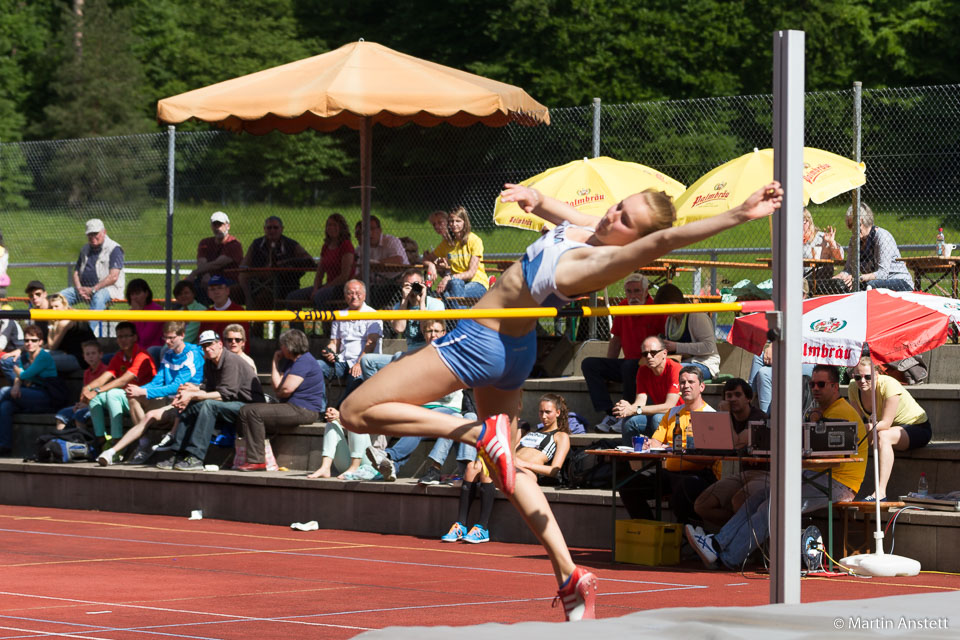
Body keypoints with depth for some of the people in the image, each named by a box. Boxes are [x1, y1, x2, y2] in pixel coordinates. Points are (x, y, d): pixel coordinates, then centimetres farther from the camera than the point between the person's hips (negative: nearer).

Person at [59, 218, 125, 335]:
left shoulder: (114, 249, -6)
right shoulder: (85, 250, 17)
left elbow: (113, 277, -16)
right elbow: (76, 272, 18)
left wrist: (93, 289, -19)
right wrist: (79, 289, -4)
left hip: (109, 288, -7)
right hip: (85, 288, 7)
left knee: (99, 296, -40)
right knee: (61, 296, -11)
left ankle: (90, 332, -50)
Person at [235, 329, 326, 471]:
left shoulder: (305, 362, -13)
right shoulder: (289, 362, 21)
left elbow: (286, 389, -20)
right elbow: (277, 387, 11)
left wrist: (278, 393, 2)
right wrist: (275, 362, 10)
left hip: (304, 410, -11)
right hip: (293, 407, 11)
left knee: (255, 413, -22)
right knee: (245, 411, 6)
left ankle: (257, 461, -22)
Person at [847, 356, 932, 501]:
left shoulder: (889, 386, -27)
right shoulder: (853, 388, -9)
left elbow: (885, 424, -30)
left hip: (918, 428, -7)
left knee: (883, 436, -37)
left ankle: (880, 493, -44)